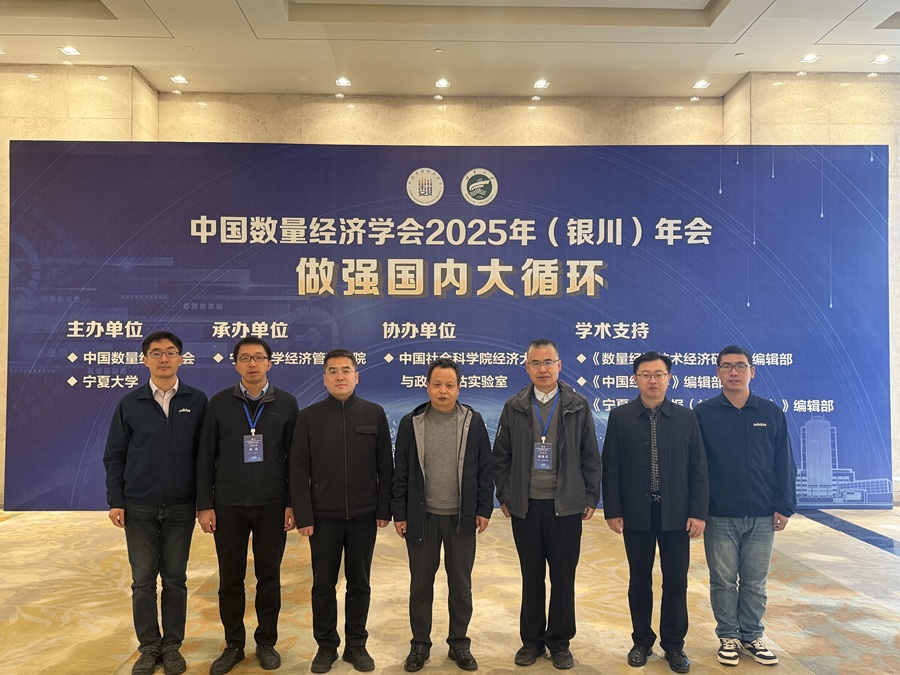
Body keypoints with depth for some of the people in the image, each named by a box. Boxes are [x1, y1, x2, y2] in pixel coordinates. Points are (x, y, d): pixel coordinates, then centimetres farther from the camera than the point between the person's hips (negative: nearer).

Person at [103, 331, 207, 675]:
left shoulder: (197, 401, -1)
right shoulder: (129, 404, 1)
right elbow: (114, 456, 5)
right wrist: (115, 501, -1)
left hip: (181, 507, 0)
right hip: (139, 508, 1)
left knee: (175, 579, 9)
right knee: (143, 580, 8)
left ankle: (172, 646, 23)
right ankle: (149, 647, 23)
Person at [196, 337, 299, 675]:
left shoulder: (286, 403, 0)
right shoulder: (219, 403, 1)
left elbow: (294, 457, 1)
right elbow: (206, 457, 2)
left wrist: (292, 503, -2)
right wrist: (205, 505, -1)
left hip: (272, 506, 0)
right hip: (228, 506, 1)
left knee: (269, 577, 9)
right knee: (230, 580, 9)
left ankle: (266, 643, 25)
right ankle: (234, 645, 25)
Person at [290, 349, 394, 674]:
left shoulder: (374, 413, 1)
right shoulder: (309, 416, -1)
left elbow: (385, 465, 2)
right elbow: (299, 471, -2)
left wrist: (384, 509, -2)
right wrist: (303, 515, -6)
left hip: (364, 515, 1)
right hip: (323, 515, 0)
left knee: (359, 582, 11)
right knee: (323, 583, 9)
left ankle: (357, 645, 26)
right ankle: (326, 646, 25)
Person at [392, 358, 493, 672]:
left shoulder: (473, 421, -2)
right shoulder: (411, 423, -2)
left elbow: (485, 469, 1)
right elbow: (400, 473, 0)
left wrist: (484, 508, -2)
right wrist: (399, 513, -2)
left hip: (462, 517, 0)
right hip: (422, 517, 0)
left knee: (460, 585, 12)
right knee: (420, 584, 11)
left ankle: (459, 643, 28)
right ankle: (420, 644, 27)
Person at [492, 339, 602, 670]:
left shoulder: (578, 406, -1)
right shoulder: (514, 408, 2)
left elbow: (590, 457, 2)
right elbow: (501, 457, 6)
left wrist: (591, 498, 0)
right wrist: (504, 496, 3)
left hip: (565, 506, -1)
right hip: (525, 506, 1)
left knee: (563, 577, 8)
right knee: (531, 577, 12)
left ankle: (560, 643, 23)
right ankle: (532, 641, 25)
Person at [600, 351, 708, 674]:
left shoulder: (686, 418, 3)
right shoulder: (620, 417, 0)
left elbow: (698, 469, 2)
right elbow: (611, 468, -1)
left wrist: (698, 512, -5)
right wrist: (612, 511, -5)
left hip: (676, 515, 1)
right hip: (636, 515, 0)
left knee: (676, 582, 8)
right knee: (640, 581, 11)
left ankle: (674, 645, 24)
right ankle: (642, 641, 26)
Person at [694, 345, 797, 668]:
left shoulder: (772, 413, 2)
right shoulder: (703, 414, -3)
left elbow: (784, 463, 4)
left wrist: (784, 507, 1)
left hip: (762, 516, 2)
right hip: (720, 516, -1)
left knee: (755, 582, 11)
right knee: (723, 581, 9)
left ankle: (751, 636, 27)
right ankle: (728, 637, 24)